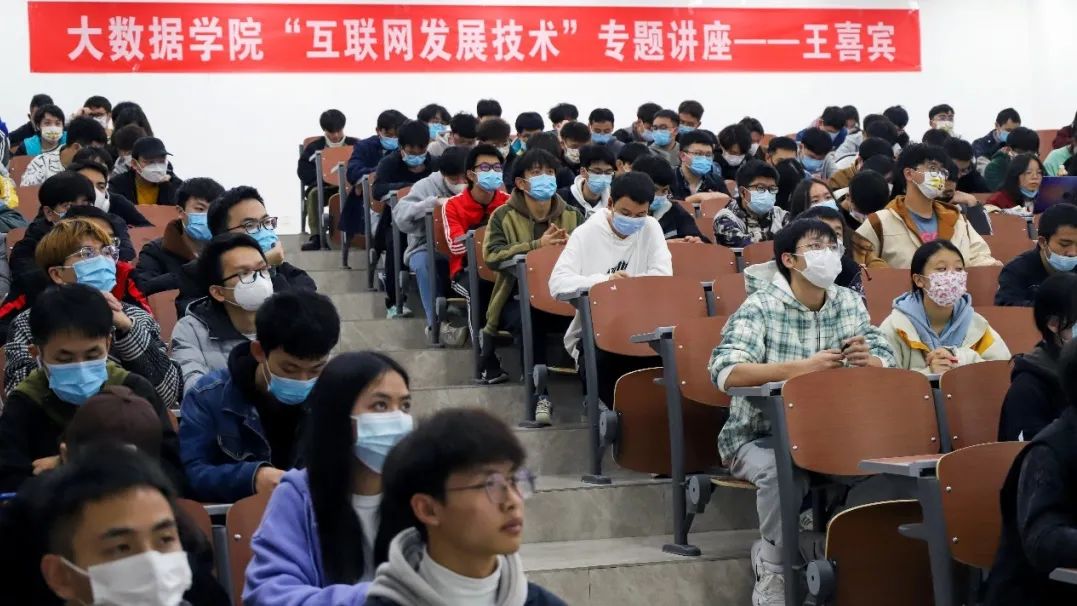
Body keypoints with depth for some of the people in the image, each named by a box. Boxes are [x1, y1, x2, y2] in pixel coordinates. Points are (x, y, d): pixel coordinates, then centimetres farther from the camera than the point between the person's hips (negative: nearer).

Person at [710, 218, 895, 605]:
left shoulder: (849, 302, 6)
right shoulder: (761, 305, -12)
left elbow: (888, 362, 3)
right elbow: (724, 373, -25)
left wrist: (868, 361, -23)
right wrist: (802, 367, -35)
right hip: (760, 436, -4)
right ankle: (772, 575, -12)